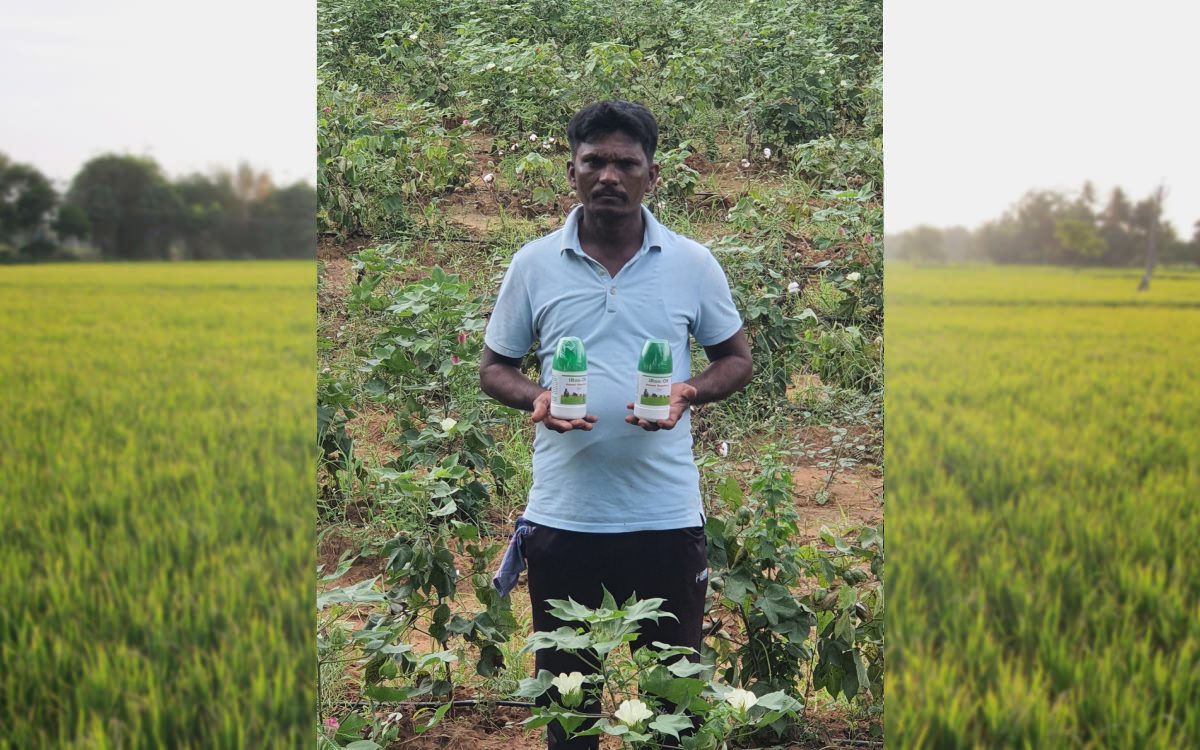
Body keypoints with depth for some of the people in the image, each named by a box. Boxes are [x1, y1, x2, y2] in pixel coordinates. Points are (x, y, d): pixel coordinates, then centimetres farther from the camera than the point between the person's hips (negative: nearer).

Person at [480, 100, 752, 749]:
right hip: (562, 514, 1)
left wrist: (690, 392, -12)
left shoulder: (692, 264, 1)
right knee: (564, 682, 13)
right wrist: (536, 398, -13)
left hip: (666, 512, 0)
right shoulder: (534, 264, 2)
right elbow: (493, 367, 9)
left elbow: (736, 358, 10)